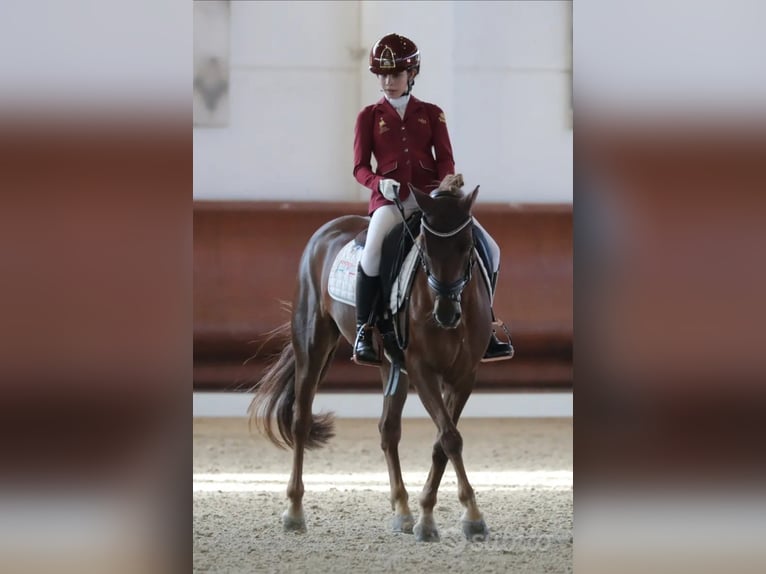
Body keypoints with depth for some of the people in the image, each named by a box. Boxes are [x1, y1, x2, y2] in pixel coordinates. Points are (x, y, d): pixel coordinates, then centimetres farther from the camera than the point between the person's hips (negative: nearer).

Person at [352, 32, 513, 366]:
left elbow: (445, 160, 8)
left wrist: (444, 186, -14)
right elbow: (360, 167, 5)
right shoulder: (369, 117, 12)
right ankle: (364, 332, -18)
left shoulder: (431, 114, 16)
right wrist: (380, 182, -18)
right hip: (391, 198, -3)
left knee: (490, 250, -10)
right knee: (371, 255, -33)